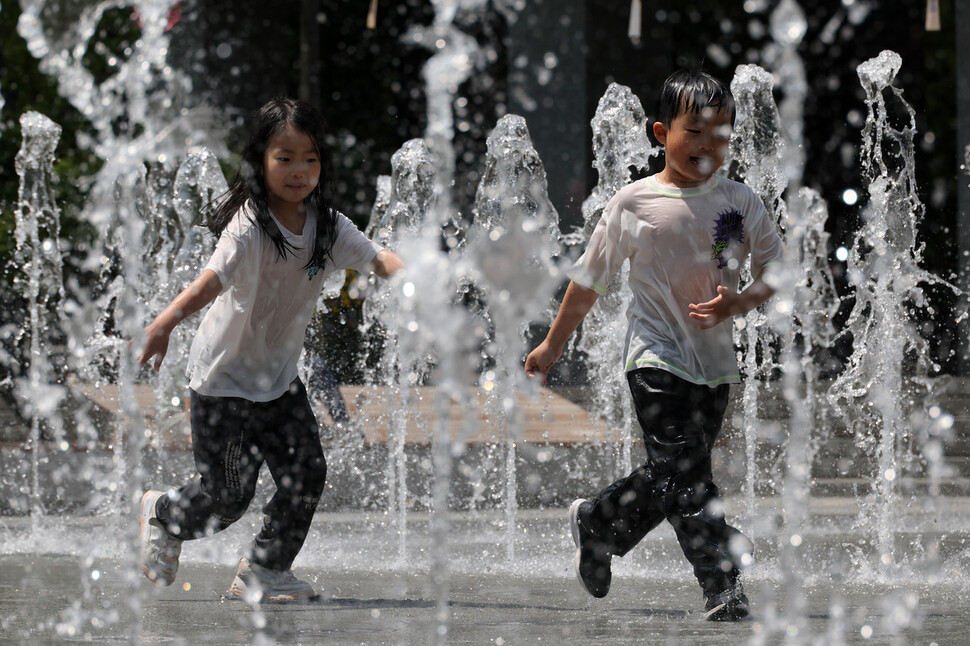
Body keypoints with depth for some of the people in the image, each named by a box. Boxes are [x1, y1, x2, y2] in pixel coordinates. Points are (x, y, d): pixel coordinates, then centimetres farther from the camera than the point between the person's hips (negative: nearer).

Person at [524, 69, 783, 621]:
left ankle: (596, 522, 35)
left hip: (715, 361, 4)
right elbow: (591, 280, 6)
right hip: (657, 358, -4)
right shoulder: (635, 203, -4)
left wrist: (742, 302, -19)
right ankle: (724, 587, -15)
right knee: (685, 475, -15)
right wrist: (554, 345, 13)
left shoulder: (740, 202, 1)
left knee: (670, 480, 11)